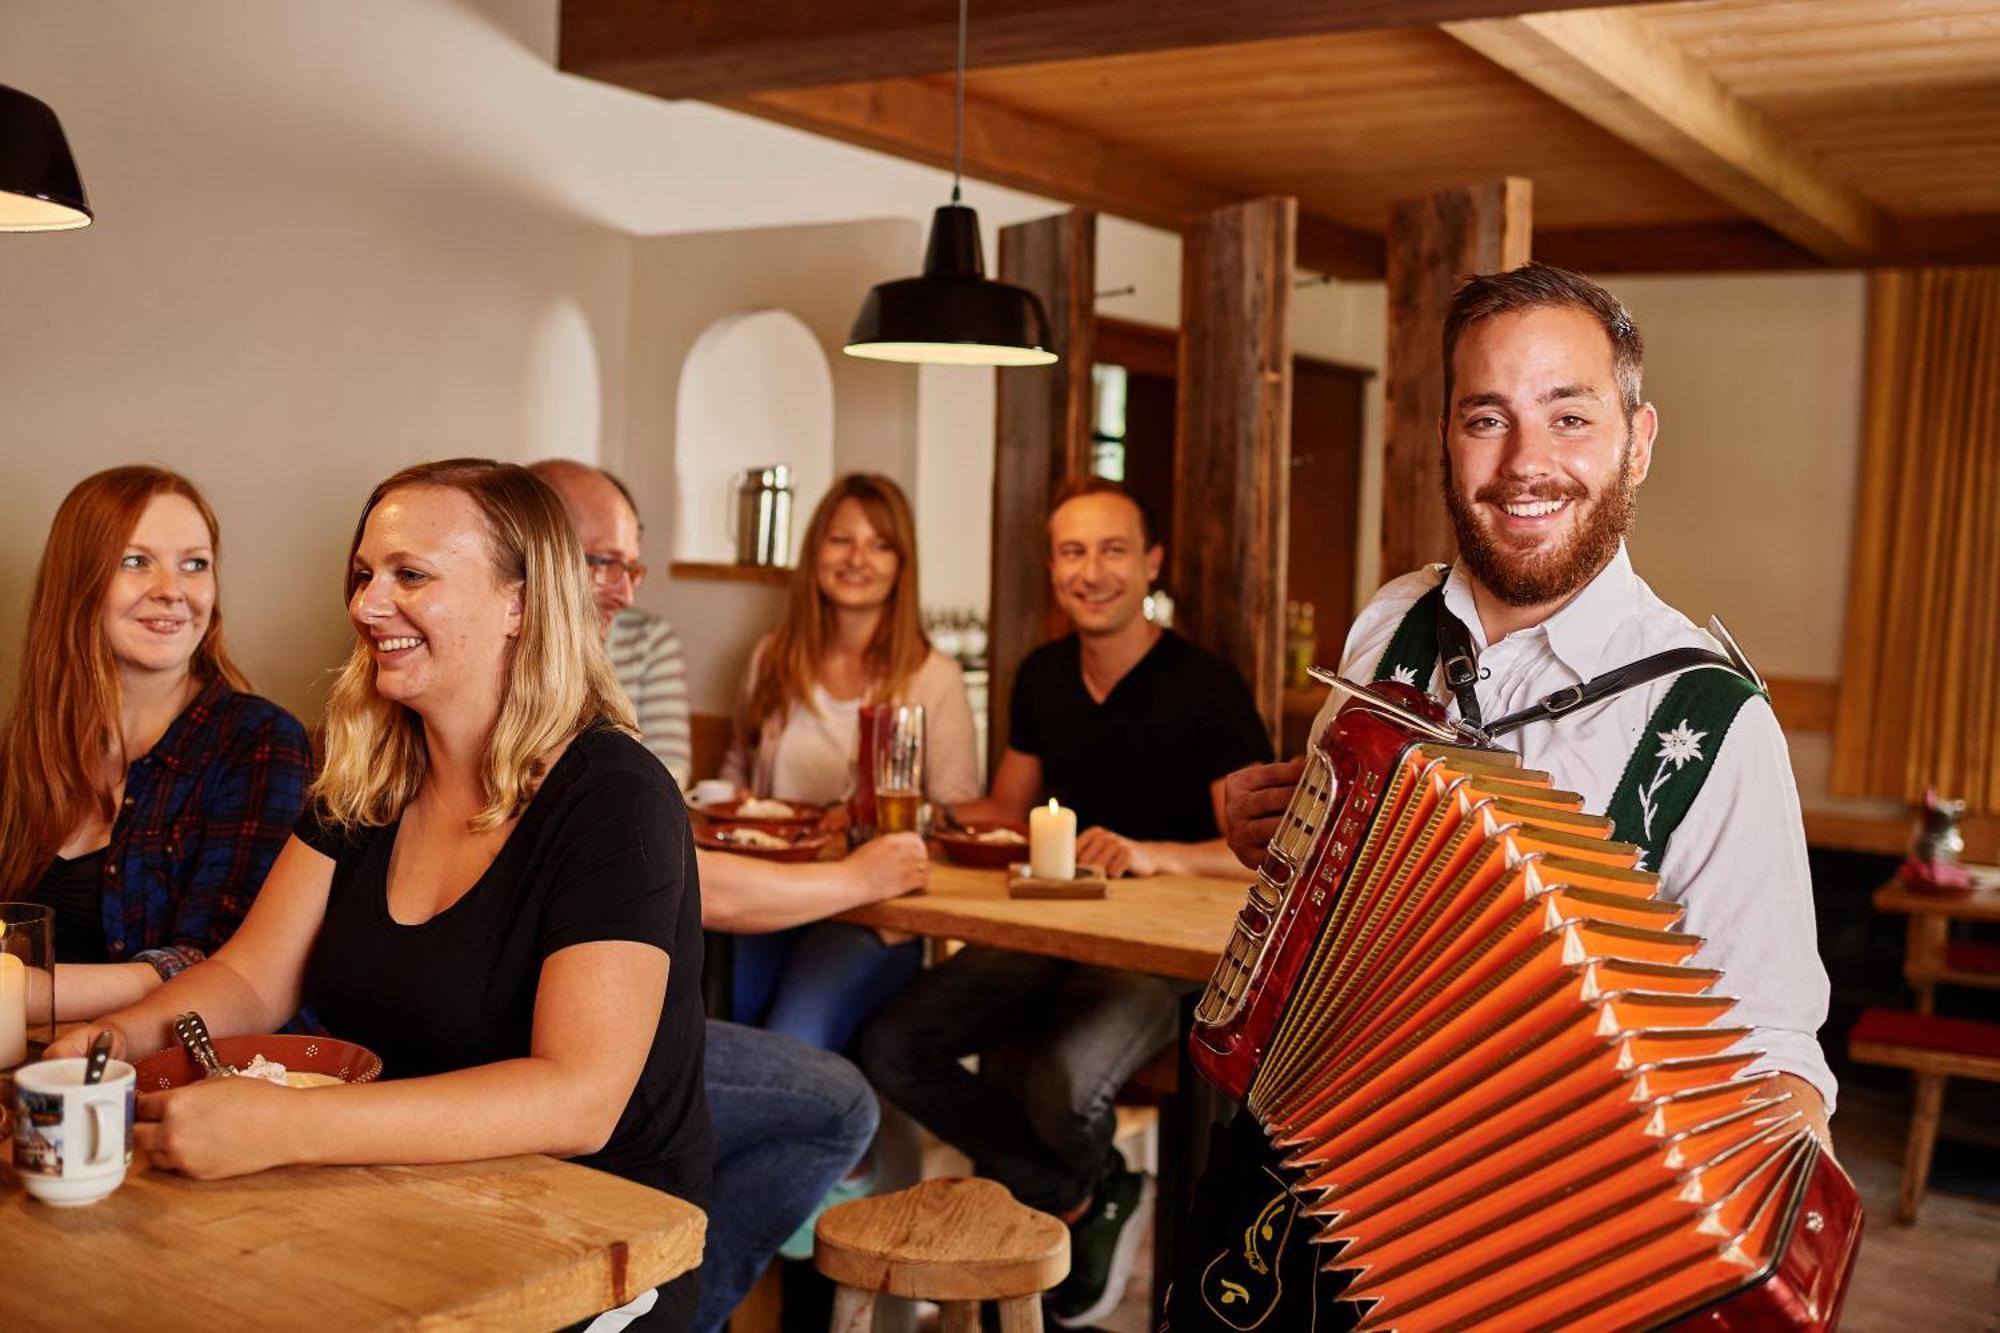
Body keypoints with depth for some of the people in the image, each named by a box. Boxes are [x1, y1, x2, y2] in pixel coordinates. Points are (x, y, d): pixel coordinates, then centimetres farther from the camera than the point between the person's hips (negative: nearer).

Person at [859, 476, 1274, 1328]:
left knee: (1059, 1092, -33)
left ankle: (1087, 1193, 8)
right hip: (1051, 932, 7)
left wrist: (1153, 853, -35)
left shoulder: (1205, 689, -11)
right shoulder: (1043, 677, 9)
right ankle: (1082, 1202, 1)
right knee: (891, 1048, -14)